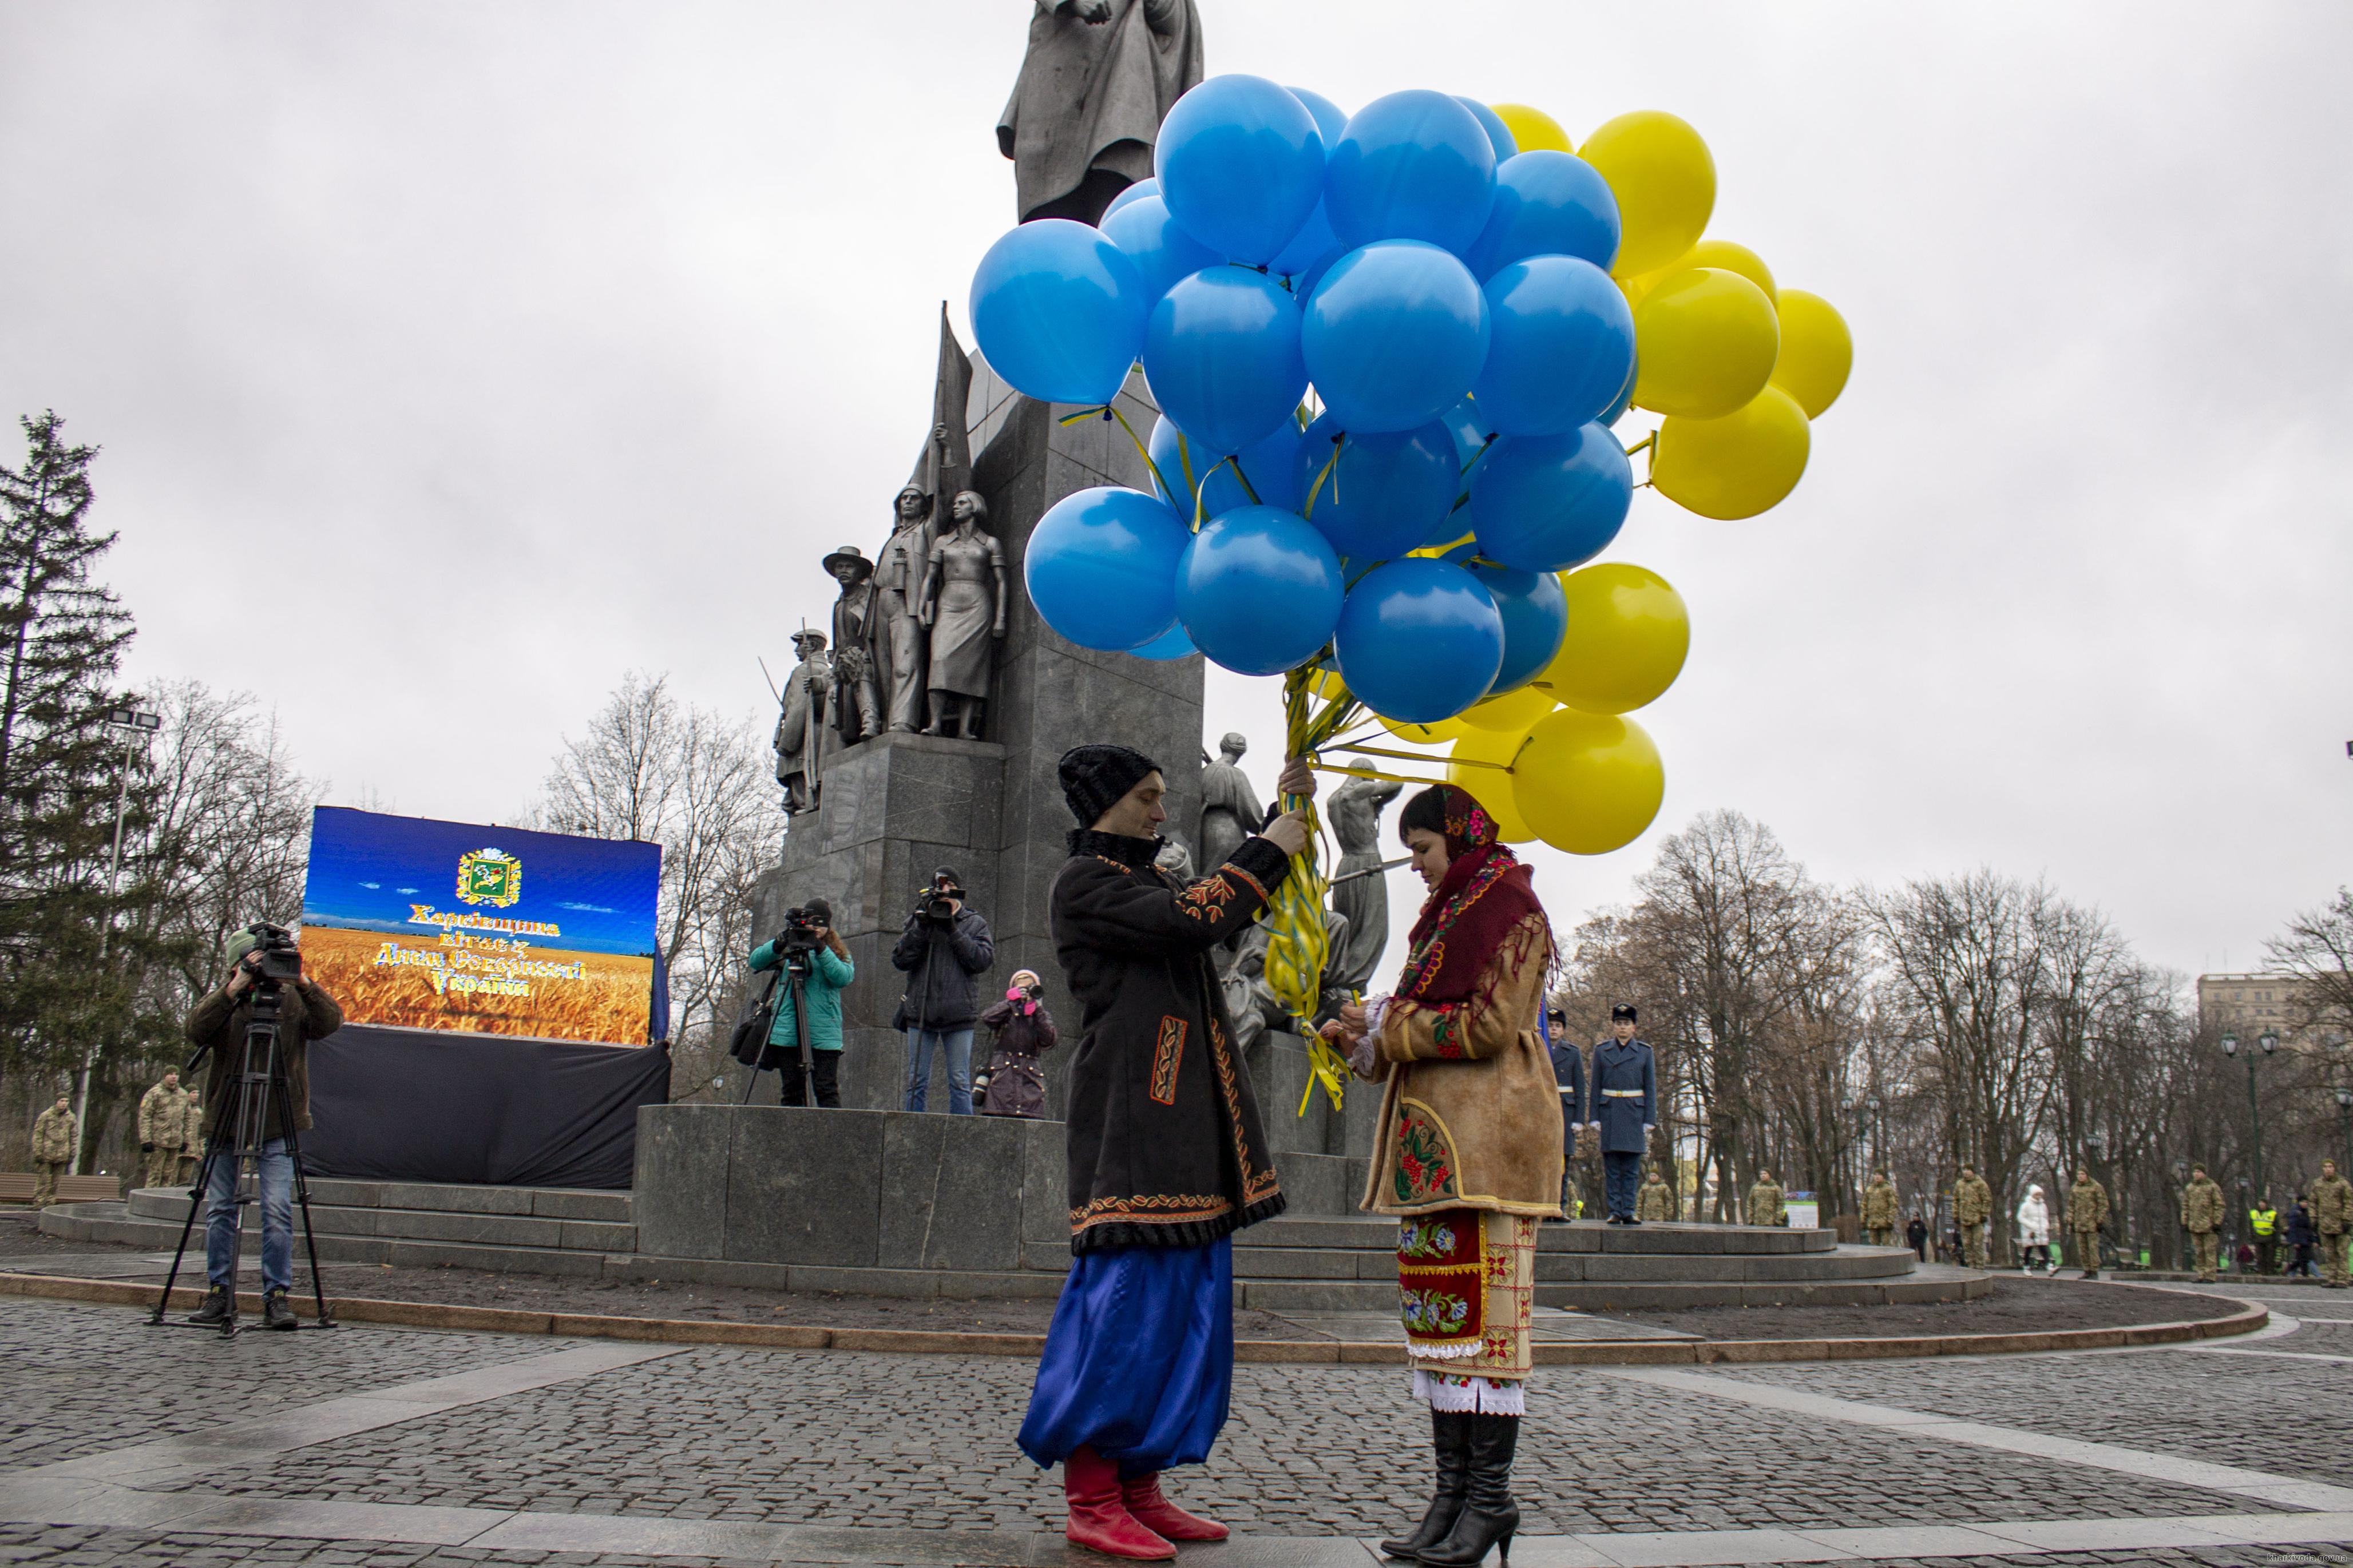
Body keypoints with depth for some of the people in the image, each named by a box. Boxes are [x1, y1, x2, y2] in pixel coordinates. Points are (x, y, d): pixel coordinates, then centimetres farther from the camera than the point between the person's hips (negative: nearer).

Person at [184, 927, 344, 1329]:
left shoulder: (294, 999, 1)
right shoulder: (225, 1001, 4)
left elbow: (330, 1022, -15)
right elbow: (196, 1031, -15)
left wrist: (304, 984, -28)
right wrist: (234, 990, -26)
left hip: (278, 1126, -2)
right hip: (224, 1121, 2)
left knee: (278, 1212, -8)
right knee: (219, 1210, 6)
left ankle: (277, 1296, -1)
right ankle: (219, 1294, 17)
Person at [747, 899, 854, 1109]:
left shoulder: (838, 952, 11)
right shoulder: (787, 948, 15)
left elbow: (844, 978, -8)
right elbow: (756, 961, 0)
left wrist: (821, 949, -15)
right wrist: (779, 944, -16)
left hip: (824, 1034, -2)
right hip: (788, 1032, 2)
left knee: (826, 1089, -8)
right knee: (791, 1090, 2)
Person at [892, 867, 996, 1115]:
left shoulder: (975, 924, 8)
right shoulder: (919, 922, 11)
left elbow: (983, 960, -8)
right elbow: (900, 961, -1)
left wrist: (953, 930, -11)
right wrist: (922, 926, -9)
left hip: (959, 1014, -1)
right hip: (920, 1012, 2)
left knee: (960, 1082, 0)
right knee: (917, 1082, 4)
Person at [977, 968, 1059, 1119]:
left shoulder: (1043, 1016, 19)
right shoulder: (1003, 1010, 15)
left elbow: (1049, 1042, -1)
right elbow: (987, 1018, -9)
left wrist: (1038, 1010, -5)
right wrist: (1012, 1002, -9)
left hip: (1030, 1081, 1)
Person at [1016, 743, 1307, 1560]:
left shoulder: (1151, 879, 24)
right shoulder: (1082, 881, -4)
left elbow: (1237, 901, 25)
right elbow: (1188, 924, -16)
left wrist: (1290, 816, 15)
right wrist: (1265, 852, -7)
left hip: (1188, 1112, 9)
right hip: (1131, 1107, -9)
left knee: (1183, 1297, 7)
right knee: (1127, 1287, -11)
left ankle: (1139, 1486, 12)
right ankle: (1090, 1499, -5)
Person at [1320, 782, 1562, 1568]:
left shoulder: (1509, 908, -5)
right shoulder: (1448, 914, 23)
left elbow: (1488, 1027, -14)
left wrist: (1387, 1022, -7)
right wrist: (1367, 1038, 10)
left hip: (1485, 1135, -9)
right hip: (1436, 1138, 9)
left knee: (1482, 1310, -7)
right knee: (1438, 1311, 6)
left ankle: (1490, 1496, -1)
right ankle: (1453, 1492, 10)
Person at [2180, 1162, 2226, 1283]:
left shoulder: (2213, 1187, -2)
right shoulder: (2189, 1188, 14)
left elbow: (2219, 1206, -4)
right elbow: (2185, 1207, 17)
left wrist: (2217, 1223, -10)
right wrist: (2184, 1222, 11)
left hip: (2209, 1226, -5)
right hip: (2195, 1226, 5)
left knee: (2210, 1251, -4)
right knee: (2199, 1252, 7)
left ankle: (2210, 1277, -2)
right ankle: (2202, 1276, 13)